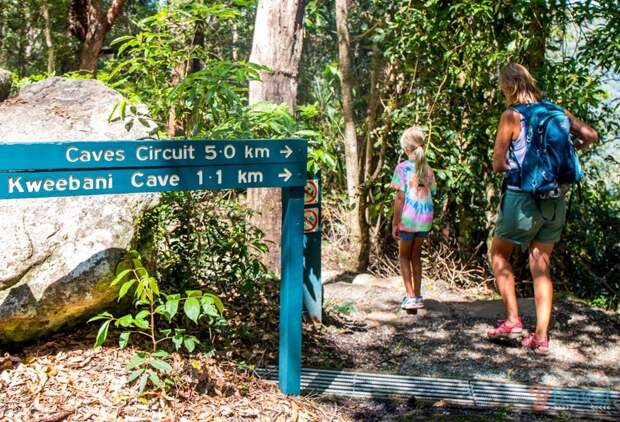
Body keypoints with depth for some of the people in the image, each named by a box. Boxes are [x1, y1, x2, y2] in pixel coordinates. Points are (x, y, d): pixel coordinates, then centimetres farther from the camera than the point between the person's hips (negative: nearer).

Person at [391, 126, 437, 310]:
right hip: (426, 218, 4)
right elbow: (431, 194, 9)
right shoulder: (428, 169, 6)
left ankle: (410, 297, 2)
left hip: (408, 218, -4)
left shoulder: (403, 167, -9)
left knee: (404, 255, 11)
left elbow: (400, 198, -11)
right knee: (416, 255, 18)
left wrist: (395, 223, -7)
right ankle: (418, 296, 19)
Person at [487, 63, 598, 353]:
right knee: (541, 266, 10)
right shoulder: (555, 111, 6)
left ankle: (512, 321, 7)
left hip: (522, 198, -5)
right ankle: (541, 337, 8)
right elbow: (591, 136, 6)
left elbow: (498, 164, -7)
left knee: (498, 254, 15)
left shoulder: (512, 115, -9)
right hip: (555, 201, 5)